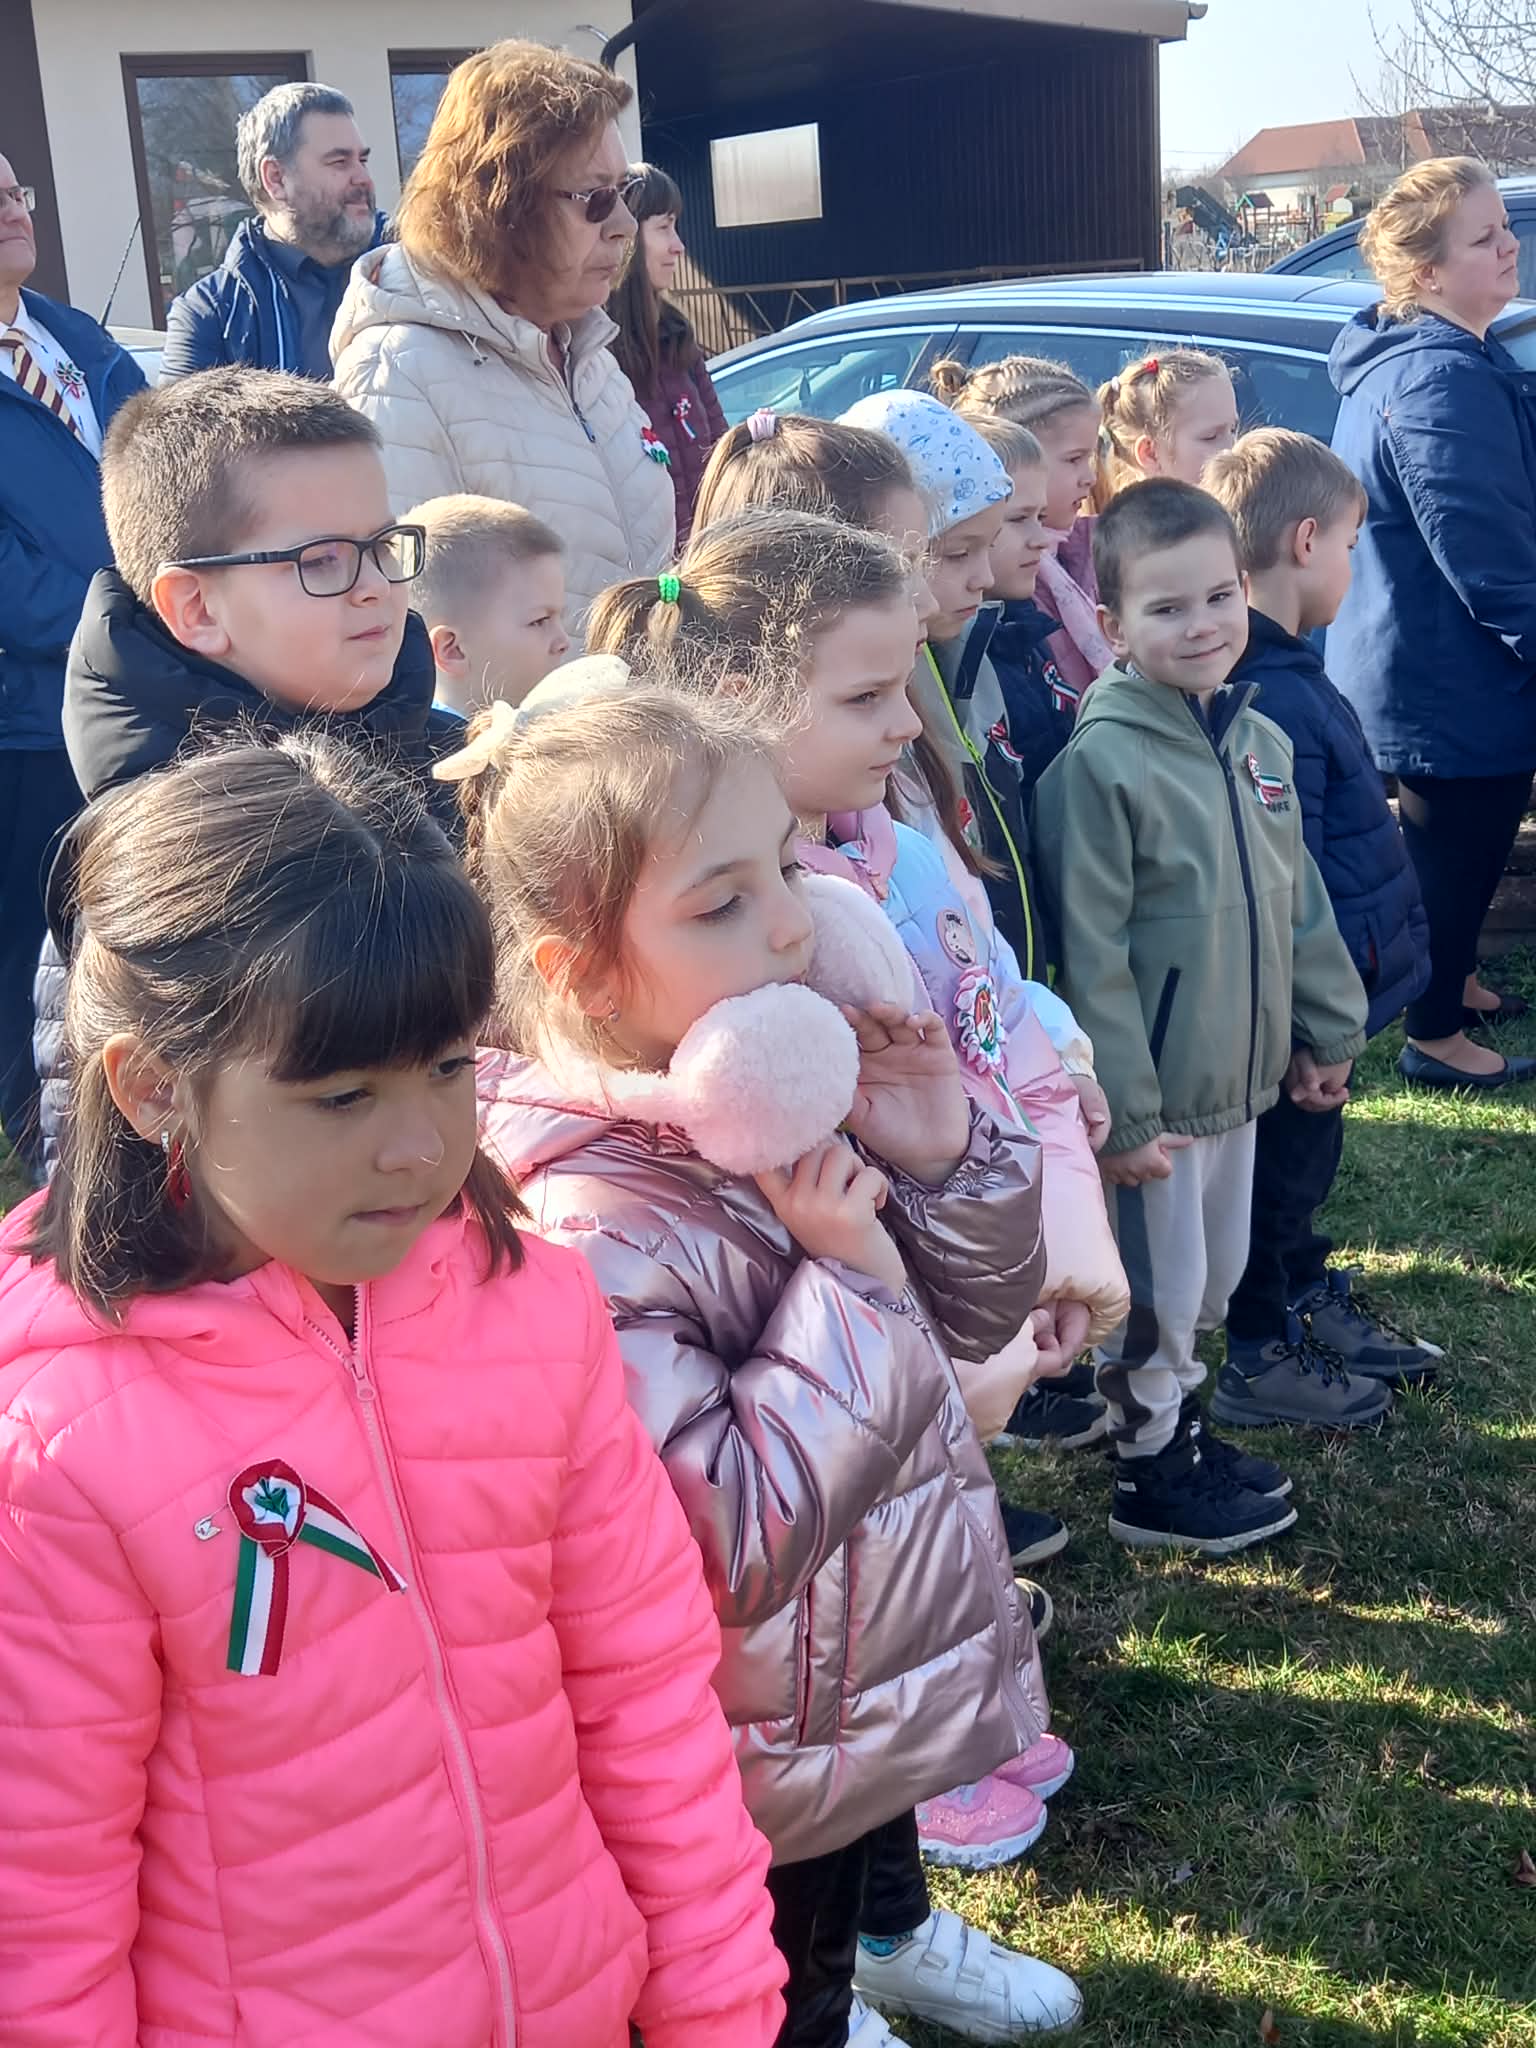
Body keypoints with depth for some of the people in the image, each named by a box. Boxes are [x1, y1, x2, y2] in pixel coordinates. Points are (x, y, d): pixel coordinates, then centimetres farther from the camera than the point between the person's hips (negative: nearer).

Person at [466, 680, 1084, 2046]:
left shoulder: (789, 1086, -9)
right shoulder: (585, 1225, -32)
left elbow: (971, 1319, 2)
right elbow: (719, 1554, -33)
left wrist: (947, 1158, -17)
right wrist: (847, 1283, -30)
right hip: (770, 1763, -6)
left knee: (877, 1839, 33)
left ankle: (891, 1936, 60)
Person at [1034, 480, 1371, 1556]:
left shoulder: (1261, 740, 4)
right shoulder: (1100, 761, -20)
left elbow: (1300, 901, 14)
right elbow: (1090, 956, -21)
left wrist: (1329, 1026, 15)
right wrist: (1122, 1110, -20)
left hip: (1240, 1074, 7)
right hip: (1155, 1093, -7)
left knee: (1217, 1269, 21)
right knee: (1156, 1285, 9)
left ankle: (1177, 1417, 42)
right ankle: (1154, 1470, 28)